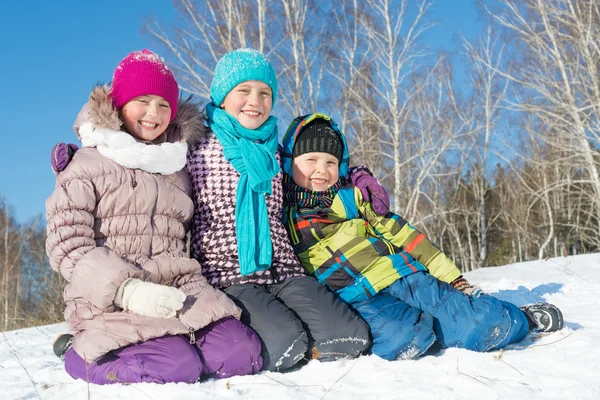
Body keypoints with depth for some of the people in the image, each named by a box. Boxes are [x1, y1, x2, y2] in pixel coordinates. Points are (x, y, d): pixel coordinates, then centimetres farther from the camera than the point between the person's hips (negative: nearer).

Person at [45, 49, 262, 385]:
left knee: (242, 353, -18)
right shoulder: (86, 166, 2)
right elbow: (68, 246, -8)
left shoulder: (178, 169, 20)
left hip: (177, 292, 5)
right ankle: (81, 351, 0)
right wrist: (127, 289, -21)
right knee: (179, 367, -27)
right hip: (110, 303, -4)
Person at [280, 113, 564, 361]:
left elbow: (398, 233, 7)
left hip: (404, 276, 2)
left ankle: (520, 319, 16)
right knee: (403, 338, -35)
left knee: (479, 324, -13)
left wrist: (451, 277, 5)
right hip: (358, 300, -1)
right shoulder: (280, 219, 8)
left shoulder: (351, 197, 9)